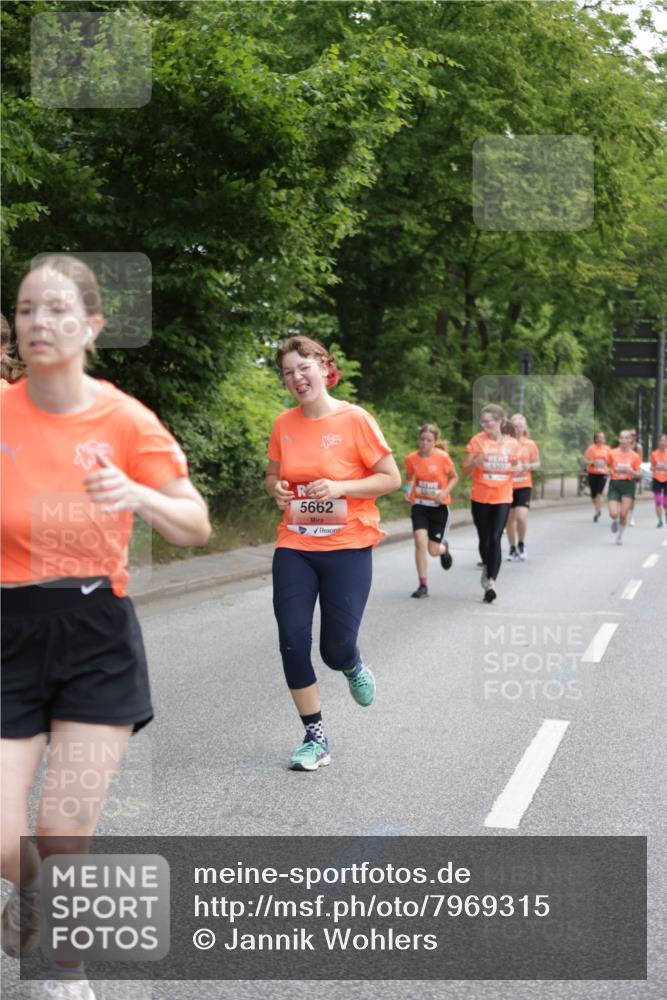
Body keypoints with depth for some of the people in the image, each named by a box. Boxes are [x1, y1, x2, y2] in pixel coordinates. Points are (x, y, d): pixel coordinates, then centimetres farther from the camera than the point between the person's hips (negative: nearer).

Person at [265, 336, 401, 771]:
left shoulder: (355, 419, -9)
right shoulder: (284, 424, 3)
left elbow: (391, 478, -7)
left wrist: (340, 487, -19)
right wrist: (277, 489, -6)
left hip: (347, 547, -4)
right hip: (294, 547, 4)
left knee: (336, 648, -2)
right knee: (293, 641, -3)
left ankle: (354, 666, 38)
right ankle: (315, 736, 12)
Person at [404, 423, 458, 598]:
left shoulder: (443, 457, -13)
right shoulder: (411, 458, -6)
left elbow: (454, 477, 1)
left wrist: (446, 491, -16)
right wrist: (409, 492, -8)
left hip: (439, 506, -1)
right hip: (419, 505, 1)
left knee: (433, 550, 0)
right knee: (420, 541, -17)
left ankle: (444, 548, 41)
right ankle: (423, 586, -6)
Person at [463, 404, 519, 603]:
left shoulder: (511, 443, 1)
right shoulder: (477, 441, -3)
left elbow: (514, 468, 15)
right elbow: (465, 470, -1)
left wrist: (516, 468, -8)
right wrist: (476, 462, -21)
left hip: (502, 498, -1)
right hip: (480, 497, 1)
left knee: (495, 539, -13)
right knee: (484, 538, 12)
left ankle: (491, 583, -15)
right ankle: (487, 567, 41)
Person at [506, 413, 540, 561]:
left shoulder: (530, 444, 0)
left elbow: (537, 463, 7)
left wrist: (527, 467, -12)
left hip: (524, 485, -1)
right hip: (508, 485, 1)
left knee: (521, 517, -16)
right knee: (510, 518, 7)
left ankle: (521, 544, 10)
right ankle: (512, 549, 23)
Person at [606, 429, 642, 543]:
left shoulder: (635, 456, -2)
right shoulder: (612, 453, -1)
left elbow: (639, 474, 3)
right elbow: (608, 466, 15)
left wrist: (631, 471, -16)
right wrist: (611, 471, -6)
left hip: (628, 485, 0)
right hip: (615, 484, 0)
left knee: (623, 514, -6)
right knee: (613, 513, -13)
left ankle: (620, 536, 17)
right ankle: (615, 521, 26)